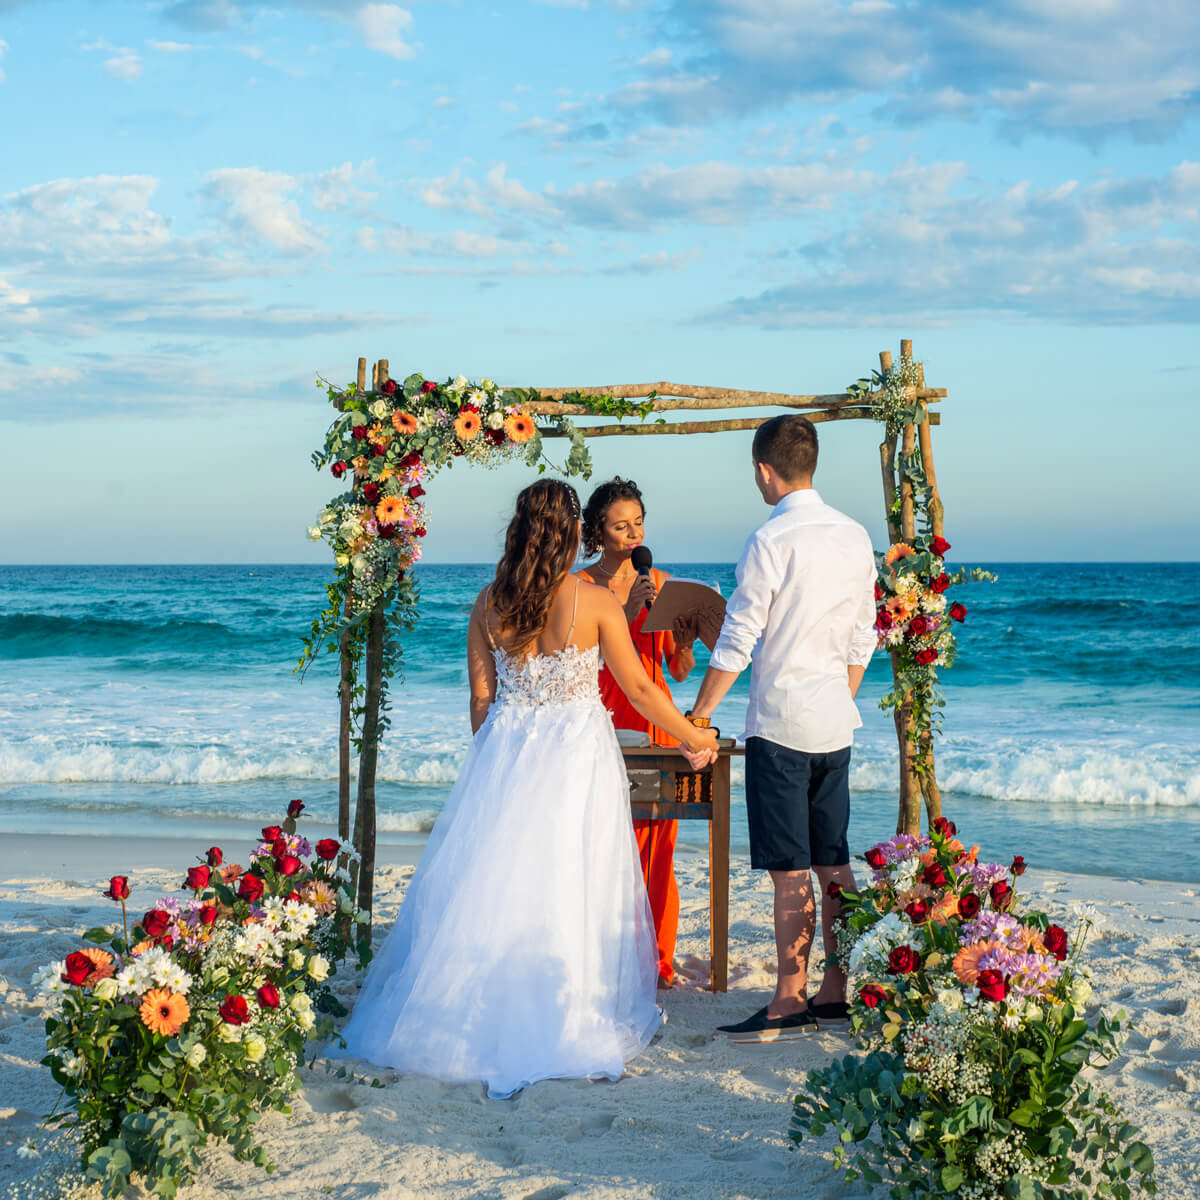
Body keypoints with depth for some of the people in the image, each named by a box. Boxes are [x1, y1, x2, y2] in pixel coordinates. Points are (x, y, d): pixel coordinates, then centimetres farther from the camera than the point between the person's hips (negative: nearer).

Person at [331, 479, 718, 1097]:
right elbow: (639, 688, -3)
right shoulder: (595, 601, -10)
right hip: (577, 756, -3)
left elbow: (481, 698, 5)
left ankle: (478, 1019, 16)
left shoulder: (489, 604, -1)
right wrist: (695, 738, 11)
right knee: (570, 885, 4)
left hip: (503, 755, 3)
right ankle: (565, 1019, 11)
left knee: (491, 883, 10)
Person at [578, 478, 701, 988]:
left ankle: (656, 958, 8)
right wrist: (628, 612, -17)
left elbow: (678, 672, 13)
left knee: (656, 840, 0)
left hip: (654, 721, 3)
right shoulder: (580, 585, 0)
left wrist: (685, 642, -8)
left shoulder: (660, 582, 11)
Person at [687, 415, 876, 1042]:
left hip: (781, 725, -7)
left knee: (790, 873, -3)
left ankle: (790, 1004, 1)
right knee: (833, 865, 13)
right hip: (836, 727, 7)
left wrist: (698, 716, -4)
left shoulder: (771, 541, -14)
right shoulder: (855, 536, 8)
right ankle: (836, 993, 19)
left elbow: (737, 642, -13)